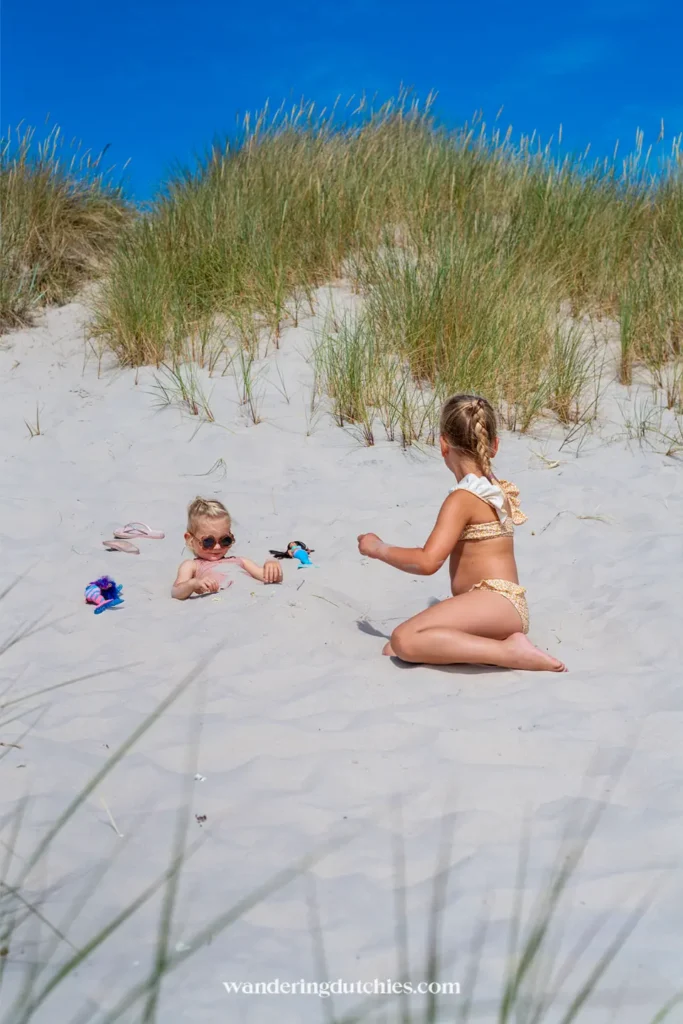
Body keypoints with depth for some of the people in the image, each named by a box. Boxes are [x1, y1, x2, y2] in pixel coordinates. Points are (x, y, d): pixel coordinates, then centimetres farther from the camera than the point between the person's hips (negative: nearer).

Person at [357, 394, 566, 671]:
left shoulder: (462, 499, -10)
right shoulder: (500, 489, 17)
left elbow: (428, 562, -19)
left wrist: (379, 549, -2)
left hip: (497, 603, -10)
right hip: (501, 608, 10)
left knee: (404, 640, -29)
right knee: (391, 651, 3)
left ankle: (510, 652, -25)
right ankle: (501, 645, -9)